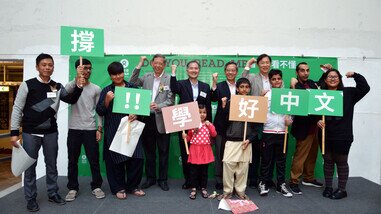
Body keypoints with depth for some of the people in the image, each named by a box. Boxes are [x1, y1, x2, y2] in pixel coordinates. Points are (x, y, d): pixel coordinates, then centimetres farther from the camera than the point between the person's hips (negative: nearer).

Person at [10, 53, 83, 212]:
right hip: (31, 133, -3)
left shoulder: (57, 87, 5)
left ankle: (53, 193, 27)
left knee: (52, 164, 12)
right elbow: (17, 109, -5)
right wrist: (14, 132, -8)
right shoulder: (27, 85, -6)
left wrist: (78, 87, -19)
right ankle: (31, 199, 21)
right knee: (30, 166, 7)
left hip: (51, 133, 3)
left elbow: (71, 100, -2)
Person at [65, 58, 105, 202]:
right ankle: (73, 188, 21)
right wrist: (77, 78, -36)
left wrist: (99, 129, 0)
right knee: (72, 161, 8)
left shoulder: (96, 89, 5)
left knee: (94, 160, 4)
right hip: (74, 129, 0)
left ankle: (96, 186, 18)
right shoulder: (72, 85, 3)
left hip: (91, 129, 0)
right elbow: (65, 91, -23)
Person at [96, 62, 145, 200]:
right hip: (114, 131, -1)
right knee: (116, 160, 4)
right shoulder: (106, 91, 5)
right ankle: (118, 188, 21)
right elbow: (100, 112, -1)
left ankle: (133, 186, 20)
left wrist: (136, 114, -10)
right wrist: (107, 100, -18)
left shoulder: (132, 88, 8)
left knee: (136, 158, 0)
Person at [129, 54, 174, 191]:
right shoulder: (146, 77, 9)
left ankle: (163, 179, 22)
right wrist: (139, 65, -7)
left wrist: (158, 106, -22)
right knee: (149, 151, 14)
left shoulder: (169, 79, -3)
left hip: (161, 120, -3)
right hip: (147, 118, 3)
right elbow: (132, 83, -4)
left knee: (163, 152, 7)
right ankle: (150, 178, 29)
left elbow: (171, 100, -7)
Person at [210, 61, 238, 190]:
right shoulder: (219, 86, 1)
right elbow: (213, 98, -17)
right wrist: (214, 83, -25)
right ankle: (219, 180, 19)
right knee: (220, 154, 7)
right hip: (222, 125, -2)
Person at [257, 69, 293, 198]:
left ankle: (281, 185, 22)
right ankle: (263, 183, 17)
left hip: (282, 132, 2)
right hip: (268, 132, -2)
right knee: (266, 159, 5)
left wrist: (290, 119, -6)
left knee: (281, 160, 10)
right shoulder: (265, 95, 0)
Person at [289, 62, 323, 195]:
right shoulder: (295, 87, -14)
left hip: (315, 125, 8)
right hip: (304, 127, -8)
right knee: (300, 155, -2)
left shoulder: (312, 83, 8)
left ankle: (308, 178, 34)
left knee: (312, 154, 18)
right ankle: (294, 182, 10)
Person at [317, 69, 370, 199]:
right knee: (328, 161, 13)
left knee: (341, 162, 9)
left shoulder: (348, 92, 2)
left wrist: (355, 75, -10)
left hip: (343, 136, -2)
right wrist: (317, 121, -13)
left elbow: (365, 88, -6)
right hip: (325, 135, 2)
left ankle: (341, 190, 22)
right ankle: (328, 187, 26)